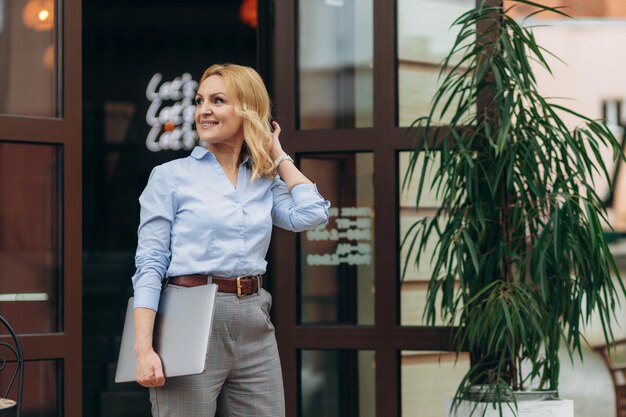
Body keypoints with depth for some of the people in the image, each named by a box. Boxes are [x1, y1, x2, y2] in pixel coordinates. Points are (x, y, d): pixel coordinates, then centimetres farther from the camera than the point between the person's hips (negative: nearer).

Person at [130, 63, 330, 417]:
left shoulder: (266, 181, 14)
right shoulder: (170, 177, 2)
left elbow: (311, 214, -4)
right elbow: (150, 265, -5)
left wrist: (278, 154, 9)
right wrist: (144, 349, -15)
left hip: (255, 325, 4)